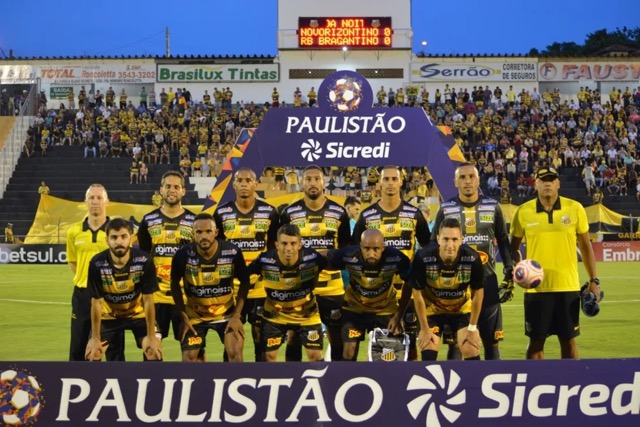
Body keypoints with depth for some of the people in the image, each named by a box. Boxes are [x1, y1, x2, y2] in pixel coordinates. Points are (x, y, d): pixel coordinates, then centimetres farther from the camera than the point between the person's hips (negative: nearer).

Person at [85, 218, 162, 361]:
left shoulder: (144, 261, -28)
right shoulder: (97, 263, -26)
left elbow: (148, 300, -20)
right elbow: (96, 302, -18)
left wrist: (151, 336, -18)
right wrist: (95, 338, -15)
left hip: (139, 313, 0)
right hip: (108, 316, 0)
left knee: (154, 353, -11)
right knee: (91, 355, -6)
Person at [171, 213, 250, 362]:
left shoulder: (233, 252, -20)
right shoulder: (183, 255, -20)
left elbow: (244, 282, -6)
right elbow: (175, 284, -3)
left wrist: (236, 315, -11)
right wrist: (183, 317, -6)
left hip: (225, 312, 0)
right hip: (194, 314, 0)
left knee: (235, 352, -10)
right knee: (188, 357, 0)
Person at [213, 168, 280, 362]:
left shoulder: (269, 212, 1)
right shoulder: (222, 213, 1)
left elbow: (274, 250, 7)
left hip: (261, 287, 0)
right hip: (231, 287, 0)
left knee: (261, 335, 7)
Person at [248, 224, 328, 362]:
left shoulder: (313, 258, -28)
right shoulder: (265, 260, -27)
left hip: (307, 314, 0)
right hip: (275, 315, 0)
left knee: (315, 354, 1)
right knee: (269, 355, 3)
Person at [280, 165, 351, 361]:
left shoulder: (338, 212, 2)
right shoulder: (290, 213, 1)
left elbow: (346, 247, 8)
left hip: (331, 286, 0)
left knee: (337, 337, 7)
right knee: (294, 337, 7)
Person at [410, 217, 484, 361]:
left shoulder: (472, 258, -29)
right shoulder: (423, 258, -31)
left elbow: (478, 292, -12)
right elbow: (417, 293, -17)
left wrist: (472, 328, -7)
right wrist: (424, 329, -10)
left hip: (463, 309, 1)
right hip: (432, 310, -1)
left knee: (471, 351, -6)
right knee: (429, 353, -7)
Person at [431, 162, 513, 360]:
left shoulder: (493, 207, 5)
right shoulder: (446, 210, 3)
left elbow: (503, 241, 11)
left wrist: (509, 272, 3)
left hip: (487, 280, 1)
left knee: (492, 340, 5)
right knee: (455, 340, 4)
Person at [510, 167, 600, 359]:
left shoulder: (575, 208, 0)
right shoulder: (523, 212, -1)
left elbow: (585, 246, 7)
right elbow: (514, 247, 10)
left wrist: (594, 281, 4)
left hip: (568, 286, 1)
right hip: (536, 287, 0)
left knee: (569, 340, 7)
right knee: (536, 341, 5)